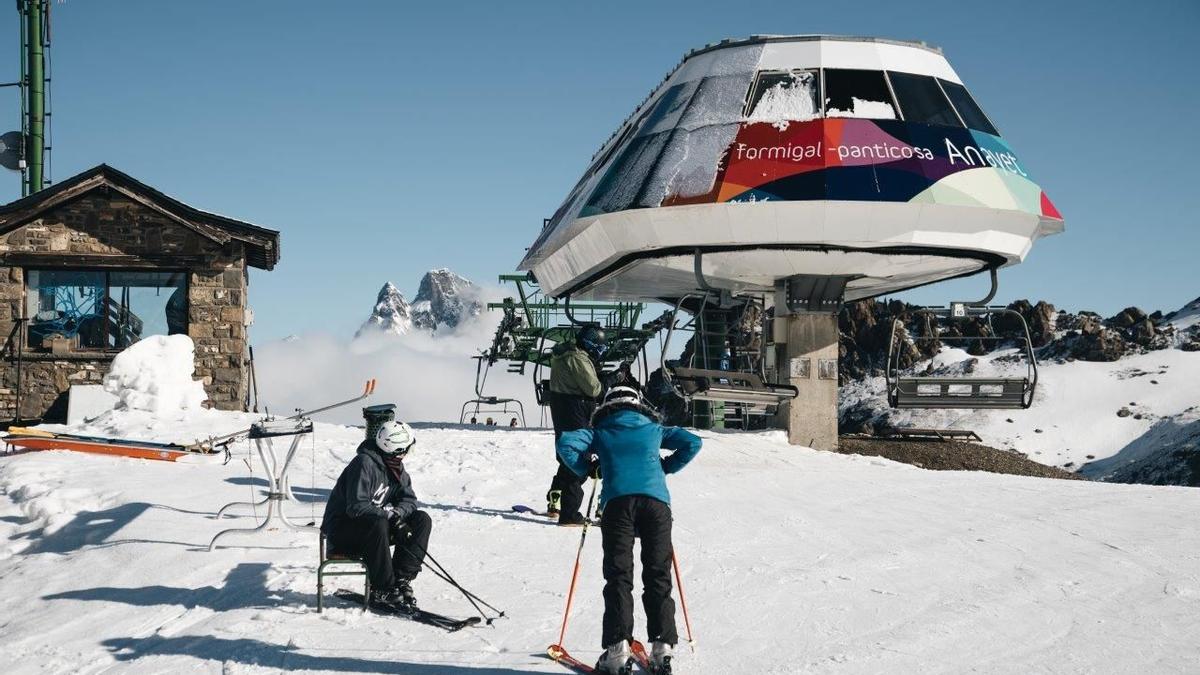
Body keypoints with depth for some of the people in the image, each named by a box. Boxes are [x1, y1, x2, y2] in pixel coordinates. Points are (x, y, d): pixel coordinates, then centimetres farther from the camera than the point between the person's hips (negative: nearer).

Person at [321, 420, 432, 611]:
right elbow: (357, 507, -28)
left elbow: (409, 500, 5)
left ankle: (401, 579, -16)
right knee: (377, 524, -40)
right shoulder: (364, 464, -22)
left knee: (422, 520, -8)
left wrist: (397, 513, -17)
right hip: (341, 528, -8)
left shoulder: (396, 467, 6)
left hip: (375, 525, 8)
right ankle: (382, 591, -30)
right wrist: (390, 514, -28)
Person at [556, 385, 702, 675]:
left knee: (618, 577, -2)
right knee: (658, 576, 6)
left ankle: (618, 648, -13)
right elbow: (692, 443, 20)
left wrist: (585, 469, 22)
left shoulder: (600, 432, 23)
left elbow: (566, 443, 8)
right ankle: (662, 647, 0)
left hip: (617, 501, -1)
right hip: (656, 501, 1)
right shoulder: (654, 430, 27)